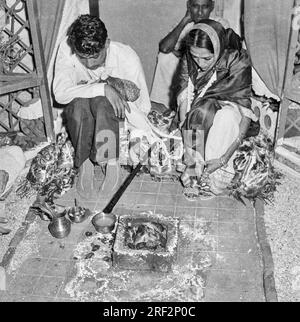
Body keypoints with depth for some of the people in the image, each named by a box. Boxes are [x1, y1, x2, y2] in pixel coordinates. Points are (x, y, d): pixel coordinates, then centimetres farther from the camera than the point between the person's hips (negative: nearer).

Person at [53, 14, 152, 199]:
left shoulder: (128, 58, -23)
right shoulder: (67, 49, -21)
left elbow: (144, 107, -17)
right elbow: (60, 93, -31)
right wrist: (103, 88, -39)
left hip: (113, 110, -1)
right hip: (79, 111, 1)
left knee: (101, 101, -36)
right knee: (79, 102, -35)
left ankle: (111, 161, -21)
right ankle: (84, 164, -19)